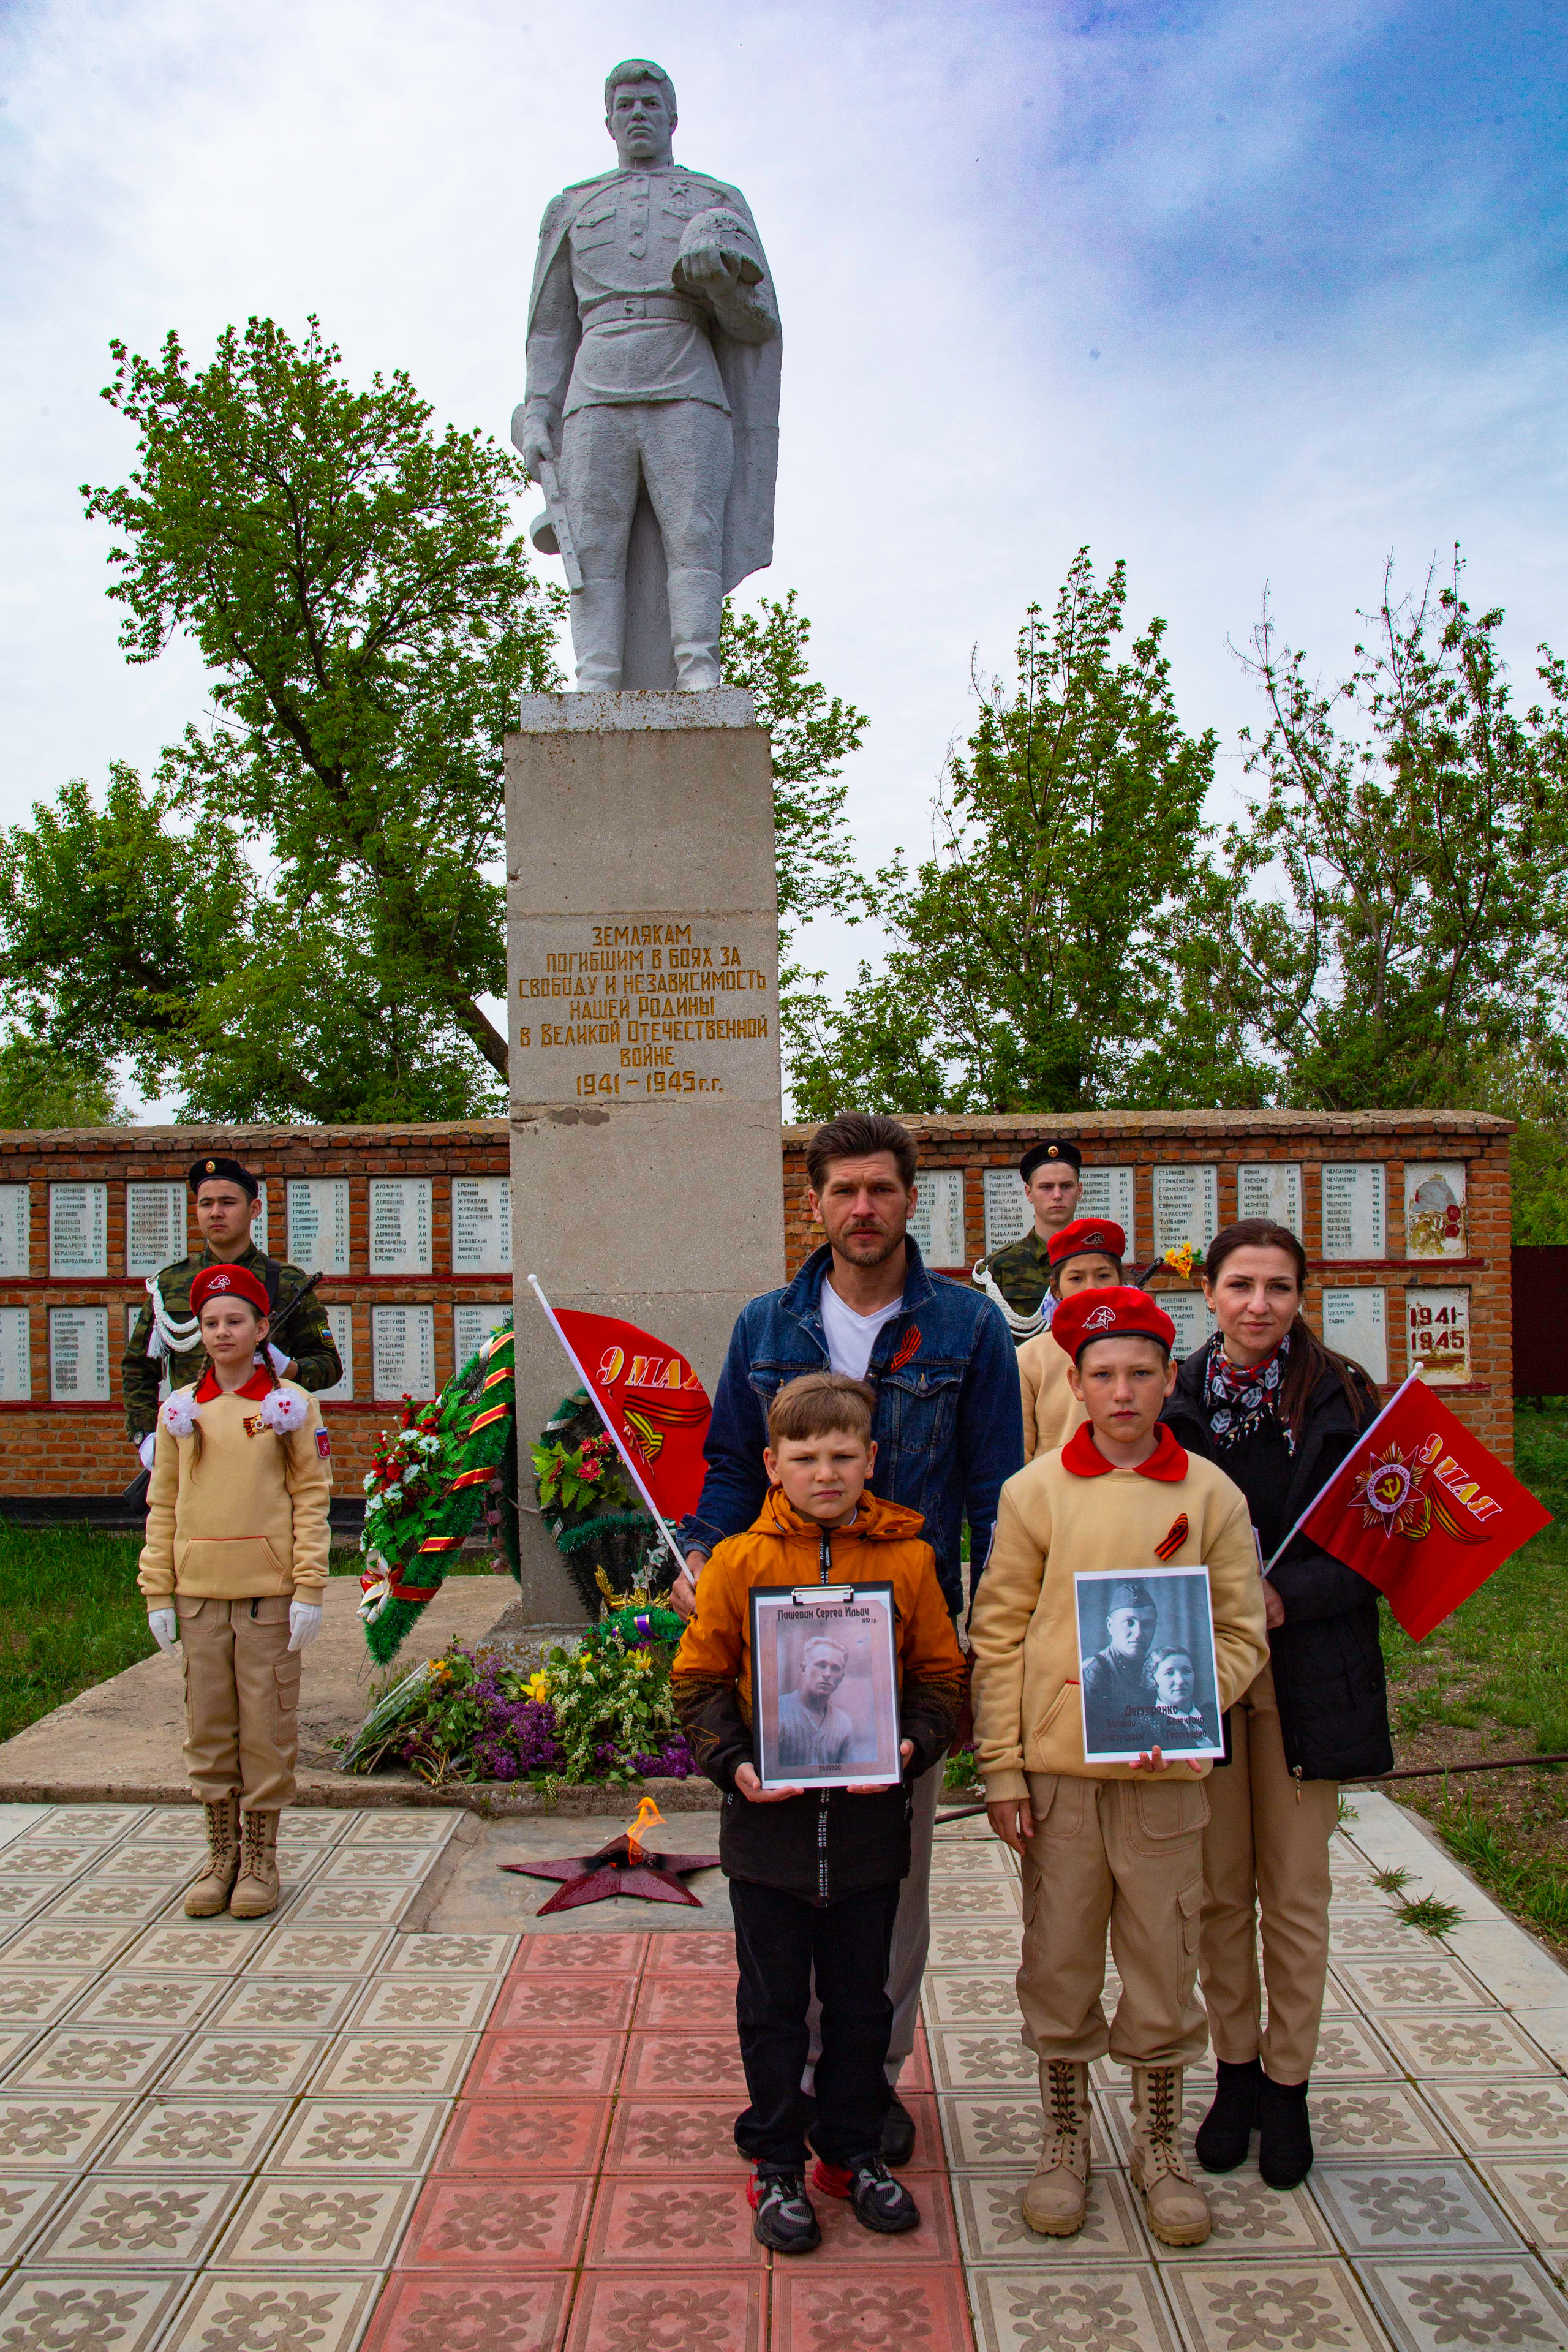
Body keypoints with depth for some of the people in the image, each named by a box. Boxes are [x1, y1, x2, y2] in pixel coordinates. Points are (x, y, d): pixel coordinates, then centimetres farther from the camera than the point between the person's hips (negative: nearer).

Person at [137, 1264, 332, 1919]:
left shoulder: (291, 1404, 0)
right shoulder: (181, 1409, 8)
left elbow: (312, 1499, -2)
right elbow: (162, 1504, 10)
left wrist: (310, 1589, -8)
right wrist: (158, 1592, 4)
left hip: (270, 1593, -3)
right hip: (199, 1592, 3)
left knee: (267, 1728, 2)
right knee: (207, 1726, 9)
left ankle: (261, 1860, 15)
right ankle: (222, 1854, 22)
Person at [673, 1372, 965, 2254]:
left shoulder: (908, 1559, -3)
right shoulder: (739, 1562, -6)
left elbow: (941, 1672, 3)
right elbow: (700, 1678, -1)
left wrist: (914, 1745, -13)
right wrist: (733, 1761, -14)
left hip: (872, 1819, 1)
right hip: (770, 1819, -1)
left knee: (862, 2000, 17)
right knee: (774, 2006, 13)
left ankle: (854, 2150, 36)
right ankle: (777, 2164, 30)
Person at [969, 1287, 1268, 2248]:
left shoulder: (1211, 1494, -1)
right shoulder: (1036, 1490, -2)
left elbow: (1241, 1631, 3)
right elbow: (998, 1633, 0)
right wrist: (1002, 1769, -3)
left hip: (1167, 1771, 0)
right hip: (1057, 1769, 0)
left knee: (1165, 1962, 10)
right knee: (1060, 1962, 11)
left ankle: (1160, 2148, 30)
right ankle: (1066, 2143, 30)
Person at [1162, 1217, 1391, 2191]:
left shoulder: (1342, 1399, -5)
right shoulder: (1175, 1399, -1)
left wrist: (1284, 1598, -17)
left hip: (1306, 1674, -1)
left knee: (1296, 1892, 9)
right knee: (1220, 1887, 11)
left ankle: (1288, 2085, 26)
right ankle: (1236, 2071, 29)